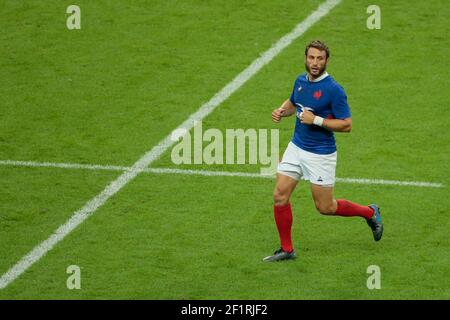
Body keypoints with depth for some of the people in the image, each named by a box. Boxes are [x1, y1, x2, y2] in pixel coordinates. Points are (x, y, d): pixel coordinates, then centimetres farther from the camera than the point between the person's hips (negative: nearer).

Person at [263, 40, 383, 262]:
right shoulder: (300, 81, 3)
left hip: (320, 155, -6)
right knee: (280, 196, -2)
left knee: (325, 207, 5)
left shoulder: (333, 90, -18)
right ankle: (286, 250, 11)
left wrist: (316, 120, -25)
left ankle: (370, 213, 29)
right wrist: (282, 111, 2)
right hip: (296, 148, 6)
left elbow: (346, 125, -17)